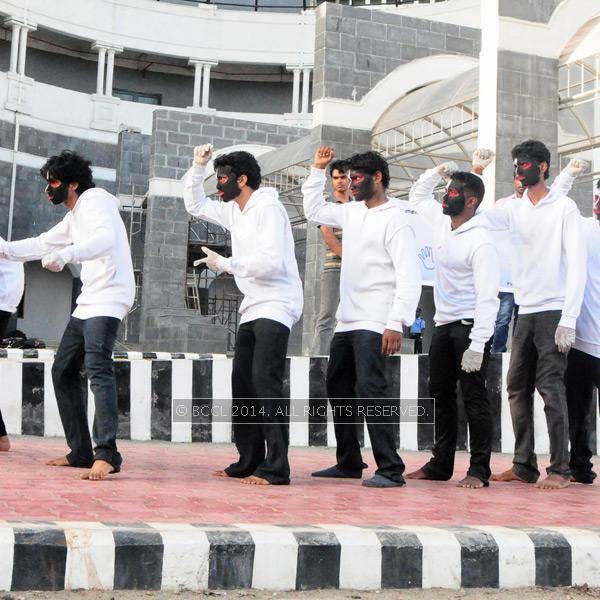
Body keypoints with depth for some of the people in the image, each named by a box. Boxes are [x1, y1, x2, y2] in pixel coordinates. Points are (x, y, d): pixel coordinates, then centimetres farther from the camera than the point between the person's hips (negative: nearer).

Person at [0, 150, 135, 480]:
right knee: (63, 371, 9)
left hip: (108, 298, -11)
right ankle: (81, 452, 11)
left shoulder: (94, 199, -7)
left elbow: (106, 238, -27)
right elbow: (43, 244, 34)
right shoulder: (74, 216, 23)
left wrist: (66, 255, -41)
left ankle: (106, 454, -32)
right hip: (88, 301, 11)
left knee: (97, 367, -24)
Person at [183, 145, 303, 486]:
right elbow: (195, 205, 28)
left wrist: (224, 264, -14)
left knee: (265, 381, -17)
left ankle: (275, 469, -19)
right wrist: (198, 166, 14)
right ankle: (248, 462, 16)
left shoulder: (268, 208, -13)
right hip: (252, 308, 9)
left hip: (276, 306, -9)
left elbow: (270, 262, -23)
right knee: (243, 383, 9)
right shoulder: (233, 211, 14)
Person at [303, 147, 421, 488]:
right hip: (346, 321, 9)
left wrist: (397, 323, -25)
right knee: (339, 389, 15)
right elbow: (314, 210, 31)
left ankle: (390, 469, -12)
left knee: (371, 390, -16)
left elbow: (409, 276, -18)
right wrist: (318, 169, 21)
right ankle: (349, 463, 26)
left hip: (375, 324, -9)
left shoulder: (396, 220, -11)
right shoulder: (352, 212, 15)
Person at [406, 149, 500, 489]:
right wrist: (436, 174, 8)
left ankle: (480, 470, 0)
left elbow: (487, 297, -22)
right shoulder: (442, 222, 7)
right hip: (443, 324, 9)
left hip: (470, 326, -9)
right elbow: (417, 197, 27)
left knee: (474, 397, -6)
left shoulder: (480, 242, -17)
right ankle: (441, 464, 20)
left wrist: (477, 345, -27)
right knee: (440, 395, 12)